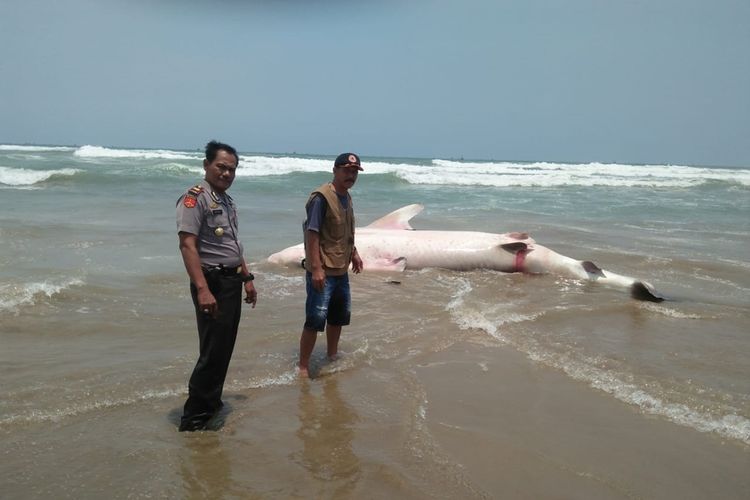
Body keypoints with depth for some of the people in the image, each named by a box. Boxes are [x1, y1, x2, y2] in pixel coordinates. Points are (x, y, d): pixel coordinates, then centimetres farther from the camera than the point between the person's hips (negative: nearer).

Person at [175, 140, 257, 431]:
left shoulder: (227, 200, 16)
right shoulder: (195, 198, -12)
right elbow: (187, 245, -21)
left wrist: (247, 278, 21)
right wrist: (202, 289, -29)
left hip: (232, 281, 9)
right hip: (212, 282, -9)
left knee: (225, 348, 15)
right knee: (213, 351, -7)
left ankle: (211, 405, 29)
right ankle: (193, 418, 4)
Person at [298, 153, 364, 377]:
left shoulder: (347, 197, 10)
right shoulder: (321, 197, -16)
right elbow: (312, 233, -20)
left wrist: (353, 253, 18)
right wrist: (316, 268, -25)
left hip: (341, 270, 9)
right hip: (322, 271, -9)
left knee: (340, 316, 18)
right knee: (316, 319, -6)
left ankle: (332, 357, 36)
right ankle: (303, 367, 6)